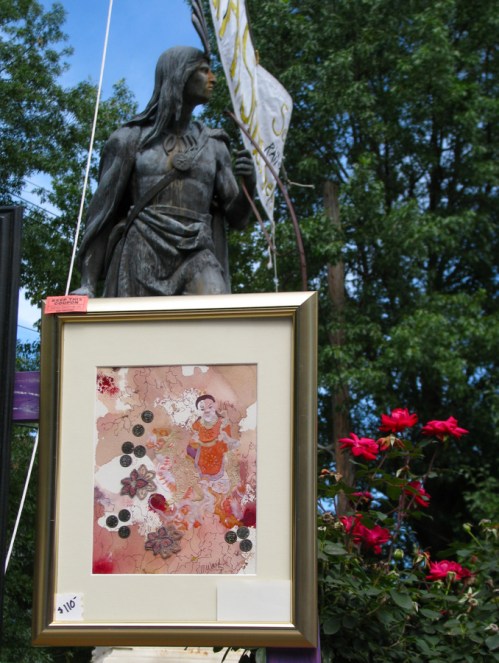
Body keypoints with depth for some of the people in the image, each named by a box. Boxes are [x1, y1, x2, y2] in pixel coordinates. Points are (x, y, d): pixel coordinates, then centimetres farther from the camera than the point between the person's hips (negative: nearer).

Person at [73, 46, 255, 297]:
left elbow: (236, 218, 14)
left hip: (195, 260, 1)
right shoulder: (131, 139, 10)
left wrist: (249, 186, -9)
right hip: (140, 258, -1)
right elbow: (102, 210, 7)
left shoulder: (212, 145, 17)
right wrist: (88, 283, -3)